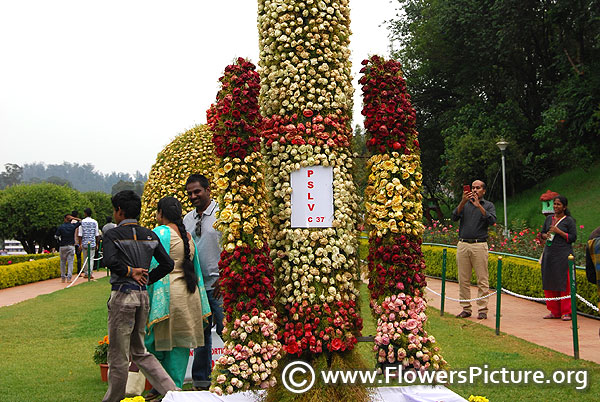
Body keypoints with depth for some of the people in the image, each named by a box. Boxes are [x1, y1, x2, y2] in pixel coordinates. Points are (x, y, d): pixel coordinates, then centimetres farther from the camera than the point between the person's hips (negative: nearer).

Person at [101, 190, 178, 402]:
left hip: (122, 295, -6)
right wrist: (147, 279, 11)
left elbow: (110, 260, -23)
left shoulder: (113, 234, -5)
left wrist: (129, 271, -8)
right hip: (143, 296, 6)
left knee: (118, 353, 5)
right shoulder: (150, 235, 10)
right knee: (139, 351, 17)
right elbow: (167, 264, 6)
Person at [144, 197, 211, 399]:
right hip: (189, 294, 7)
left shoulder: (160, 233, -8)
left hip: (169, 293, -7)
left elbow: (155, 267, -12)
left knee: (155, 339, 3)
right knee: (180, 342, 9)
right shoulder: (187, 235, 13)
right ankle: (175, 387, 13)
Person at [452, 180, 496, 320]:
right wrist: (463, 202, -12)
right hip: (463, 245, 3)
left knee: (482, 280, -4)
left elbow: (492, 220, -7)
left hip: (479, 245, -2)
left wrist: (479, 206, -14)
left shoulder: (488, 205, 11)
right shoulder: (464, 204, 17)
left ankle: (482, 309, 0)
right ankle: (466, 308, 10)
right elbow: (454, 217, 1)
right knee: (463, 280, 3)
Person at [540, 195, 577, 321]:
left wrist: (558, 231, -13)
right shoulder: (549, 219, 14)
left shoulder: (569, 220, 0)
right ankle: (554, 311, 14)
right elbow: (542, 233, 21)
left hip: (563, 255, -5)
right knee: (549, 282, 5)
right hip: (549, 254, 5)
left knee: (564, 283, -6)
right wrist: (545, 236, -1)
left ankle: (566, 312, 1)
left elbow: (573, 237, -5)